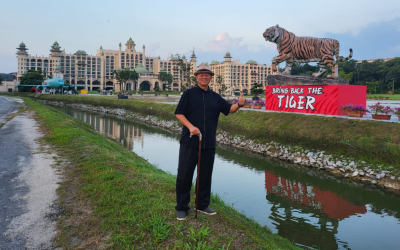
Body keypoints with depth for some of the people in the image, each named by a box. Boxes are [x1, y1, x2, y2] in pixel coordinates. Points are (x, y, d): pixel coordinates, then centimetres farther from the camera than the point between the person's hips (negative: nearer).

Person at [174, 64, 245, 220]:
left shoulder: (215, 97, 12)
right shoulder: (189, 94, 0)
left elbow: (229, 109, 9)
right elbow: (179, 113, -5)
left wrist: (239, 105, -12)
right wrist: (190, 126, -20)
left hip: (209, 143, 4)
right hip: (189, 142, -4)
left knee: (206, 175, 13)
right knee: (184, 174, 2)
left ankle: (203, 205, 28)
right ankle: (181, 208, 14)